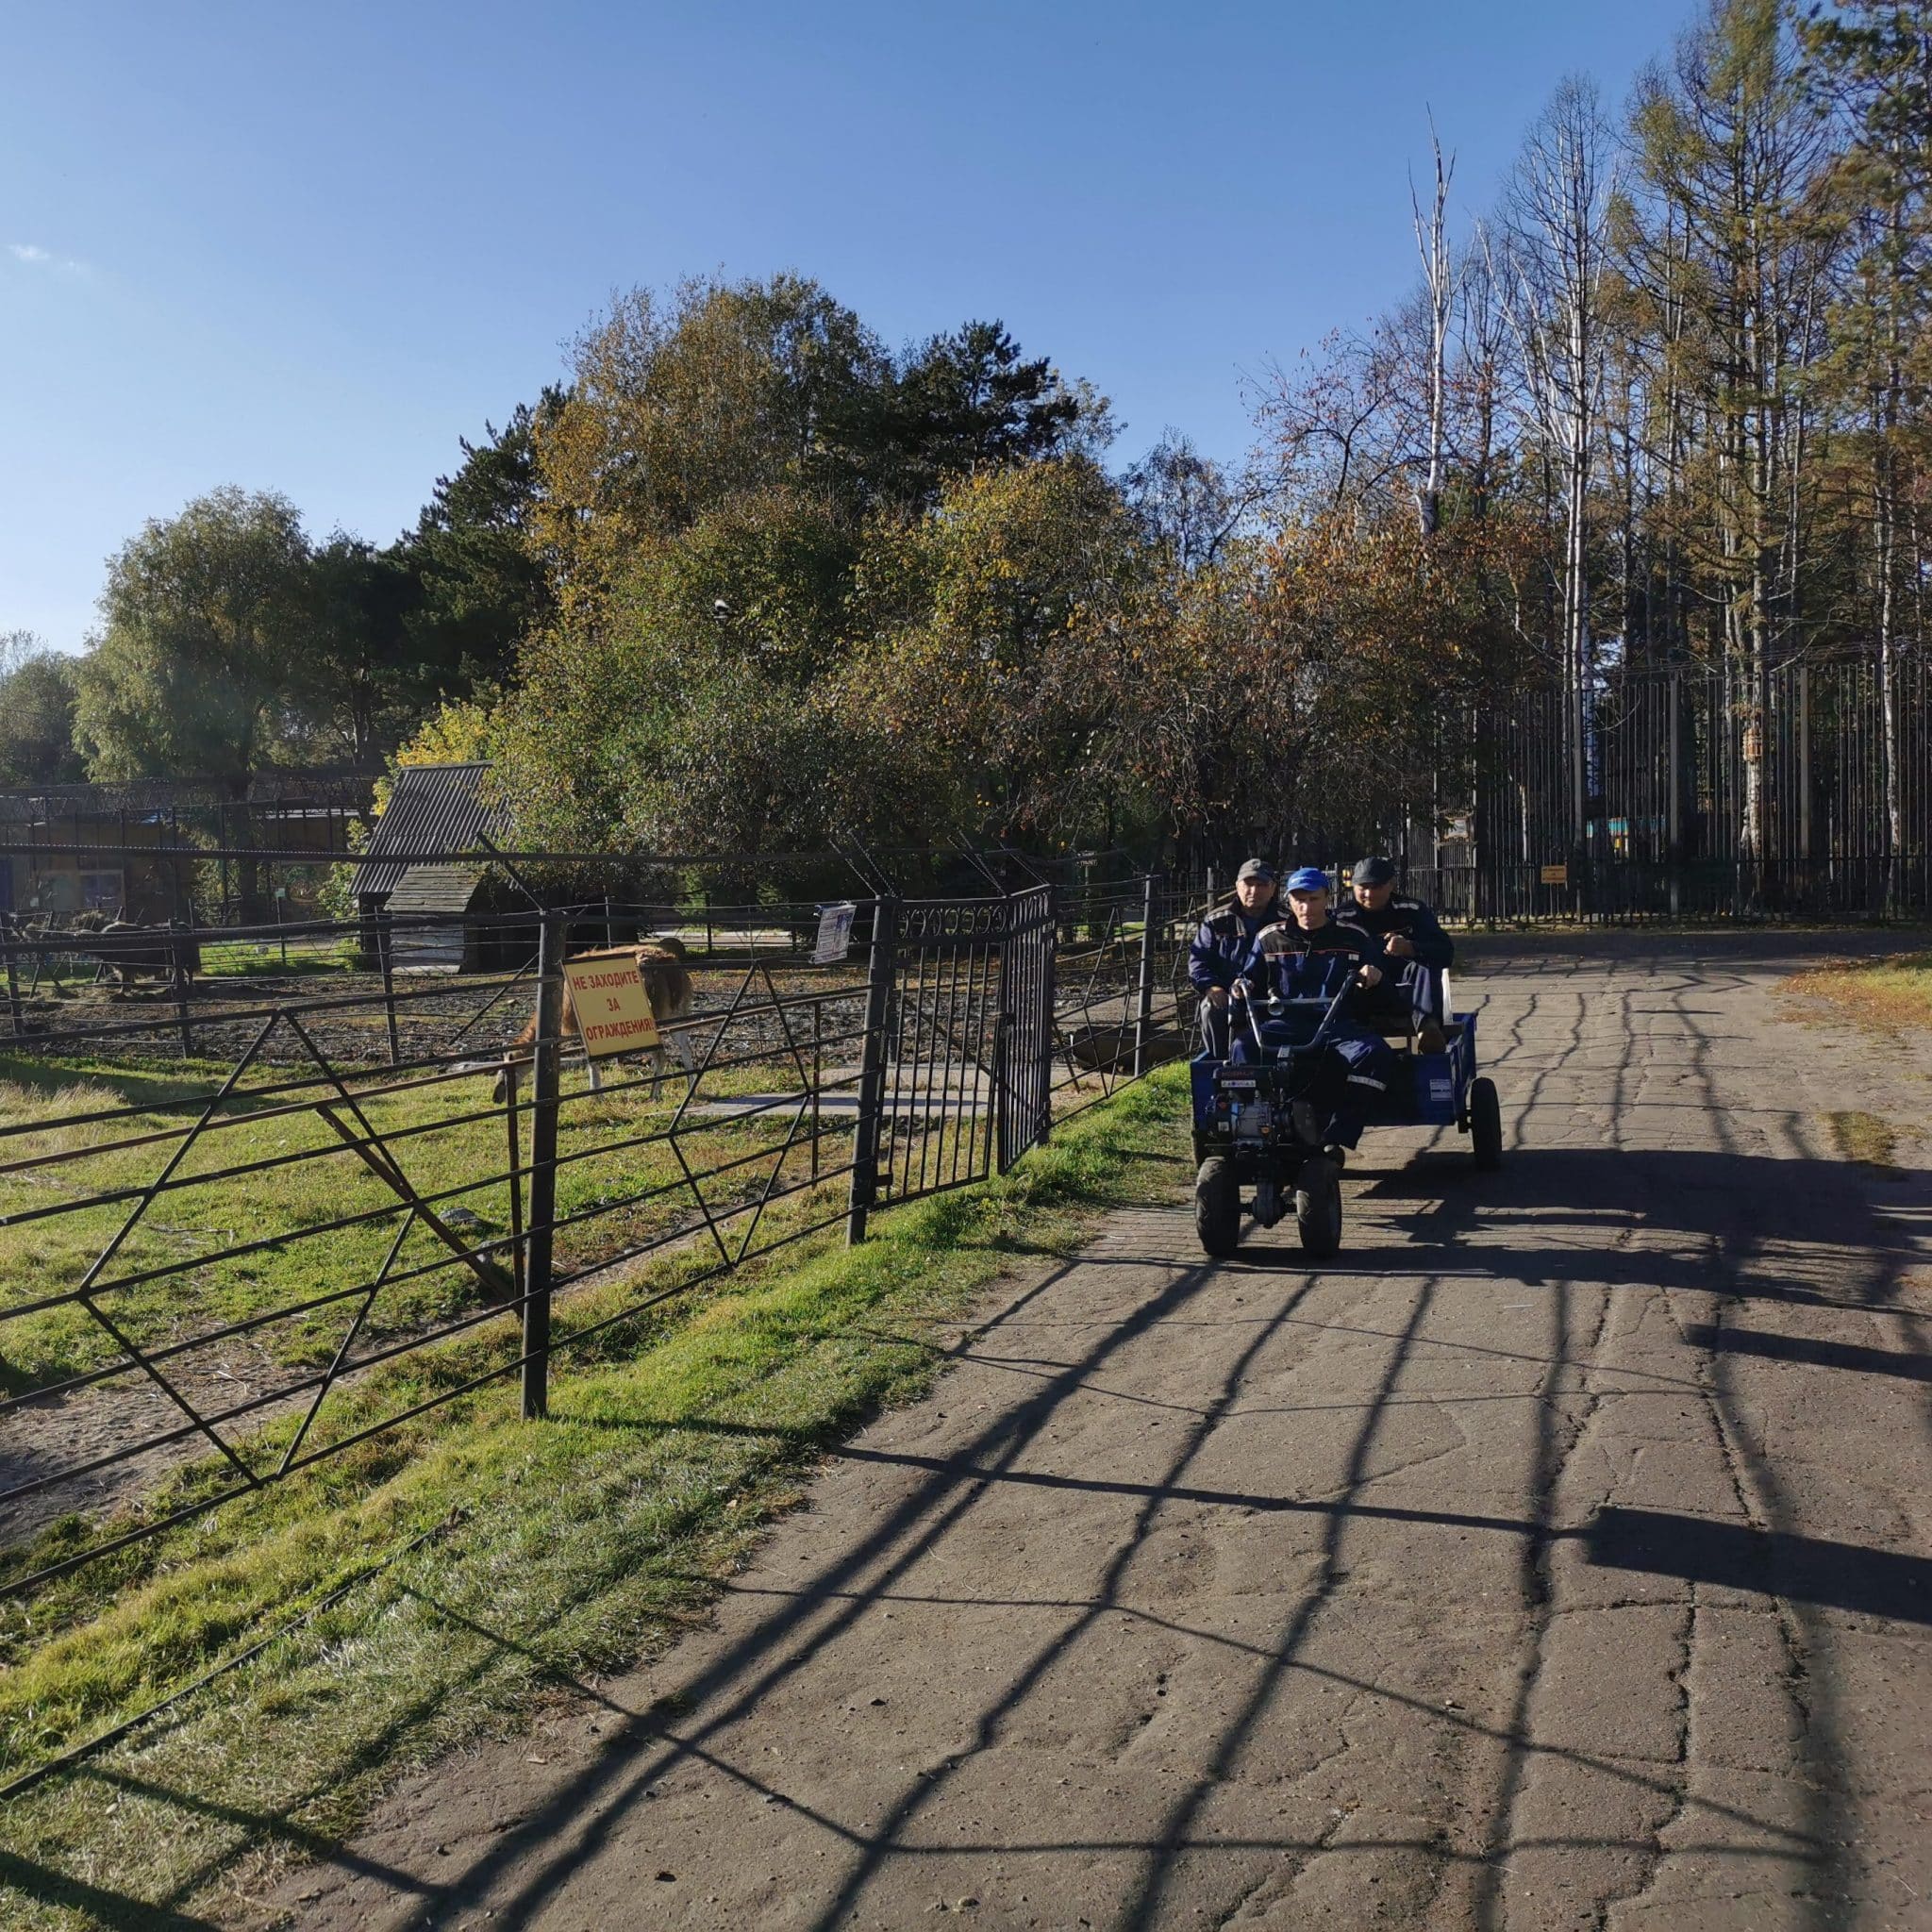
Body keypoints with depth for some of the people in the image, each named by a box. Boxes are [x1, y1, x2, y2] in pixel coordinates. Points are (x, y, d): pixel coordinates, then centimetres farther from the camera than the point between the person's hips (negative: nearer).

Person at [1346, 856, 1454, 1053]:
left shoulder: (1411, 910, 4)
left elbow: (1446, 952, -9)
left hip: (1406, 995, 0)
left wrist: (1409, 948, -29)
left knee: (1423, 967, -29)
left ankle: (1427, 1024, -53)